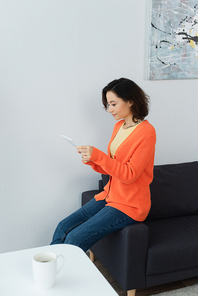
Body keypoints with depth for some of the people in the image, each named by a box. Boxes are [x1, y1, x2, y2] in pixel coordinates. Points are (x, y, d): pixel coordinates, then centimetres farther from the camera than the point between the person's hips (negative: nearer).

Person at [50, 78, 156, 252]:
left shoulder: (146, 132, -16)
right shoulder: (119, 126, 9)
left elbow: (129, 174, -21)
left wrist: (97, 155, -27)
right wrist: (92, 161, -6)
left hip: (129, 205, -8)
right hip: (110, 196, 8)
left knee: (75, 239, -18)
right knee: (63, 227, -3)